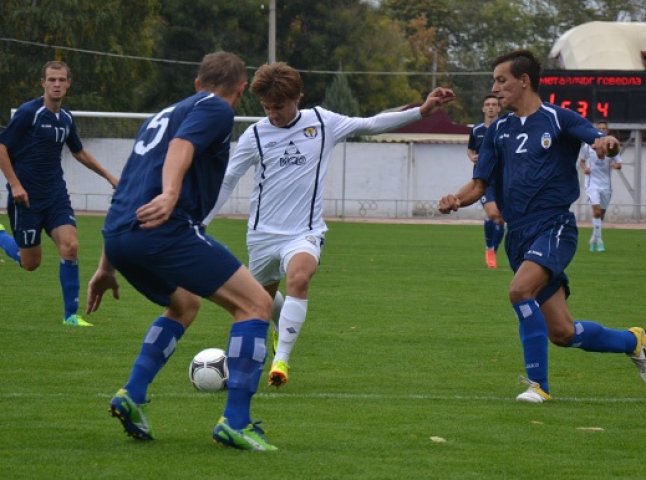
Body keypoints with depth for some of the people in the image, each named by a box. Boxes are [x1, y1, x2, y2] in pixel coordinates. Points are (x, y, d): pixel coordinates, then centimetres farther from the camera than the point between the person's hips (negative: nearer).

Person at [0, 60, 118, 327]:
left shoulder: (66, 118, 6)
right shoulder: (28, 112, -13)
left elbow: (79, 152, 25)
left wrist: (108, 175, 27)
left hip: (56, 195, 5)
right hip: (26, 196, -5)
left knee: (70, 246, -14)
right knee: (30, 262, 1)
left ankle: (71, 314, -4)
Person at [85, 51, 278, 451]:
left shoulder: (164, 115, 32)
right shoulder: (217, 110, 7)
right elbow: (182, 146, -15)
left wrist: (108, 267, 36)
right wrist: (170, 194, -34)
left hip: (117, 237, 9)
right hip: (164, 229, -9)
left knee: (185, 304, 33)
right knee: (256, 304, -2)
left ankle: (133, 396, 18)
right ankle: (236, 423, -11)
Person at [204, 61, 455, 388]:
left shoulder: (322, 123, 0)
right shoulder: (254, 137, -2)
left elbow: (370, 125, 8)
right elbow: (225, 182, 4)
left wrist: (421, 112, 2)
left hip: (305, 233, -2)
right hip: (263, 234, 2)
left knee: (299, 278, -31)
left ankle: (282, 359, -28)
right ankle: (286, 328, 53)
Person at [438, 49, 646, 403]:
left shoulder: (558, 119, -1)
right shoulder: (498, 131, 14)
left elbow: (599, 140, -15)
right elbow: (479, 185, 12)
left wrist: (605, 142, -40)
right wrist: (456, 199, -10)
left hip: (554, 226, -5)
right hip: (519, 236, 6)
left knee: (520, 290, -30)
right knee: (562, 333, 2)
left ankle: (538, 383, -18)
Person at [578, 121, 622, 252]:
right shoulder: (587, 146, 0)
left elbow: (619, 164, 5)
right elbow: (581, 160, 12)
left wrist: (616, 165, -18)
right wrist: (584, 168, -9)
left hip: (606, 185, 3)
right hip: (592, 183, -3)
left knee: (601, 214, 9)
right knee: (597, 211, -20)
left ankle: (594, 239, 27)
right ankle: (598, 239, -18)